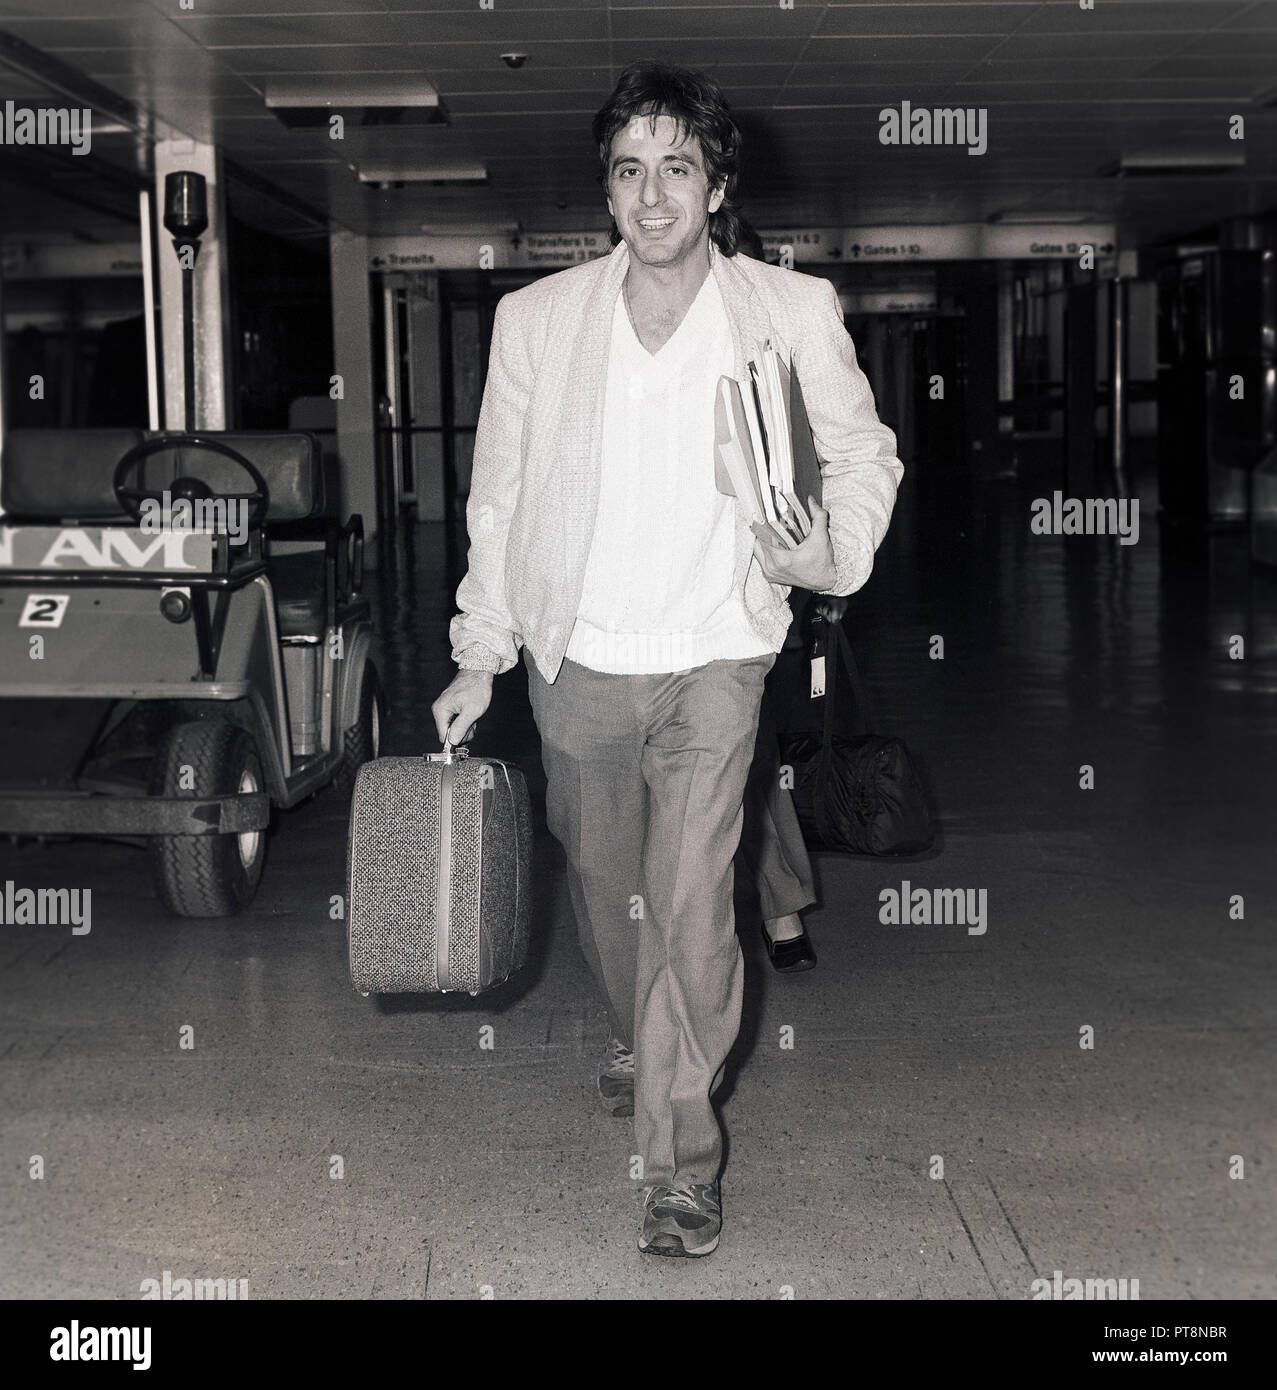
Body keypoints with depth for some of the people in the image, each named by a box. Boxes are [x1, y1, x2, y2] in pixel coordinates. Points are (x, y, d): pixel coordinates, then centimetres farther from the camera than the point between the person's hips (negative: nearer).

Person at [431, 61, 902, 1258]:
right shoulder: (537, 319, -4)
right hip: (576, 661, 3)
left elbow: (864, 452, 5)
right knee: (602, 878, 20)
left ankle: (680, 1156, 3)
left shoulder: (793, 314, -8)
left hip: (712, 662, -2)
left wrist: (833, 551, -16)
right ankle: (635, 1034, 49)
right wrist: (481, 656, 5)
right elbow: (497, 499, 4)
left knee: (690, 905, -11)